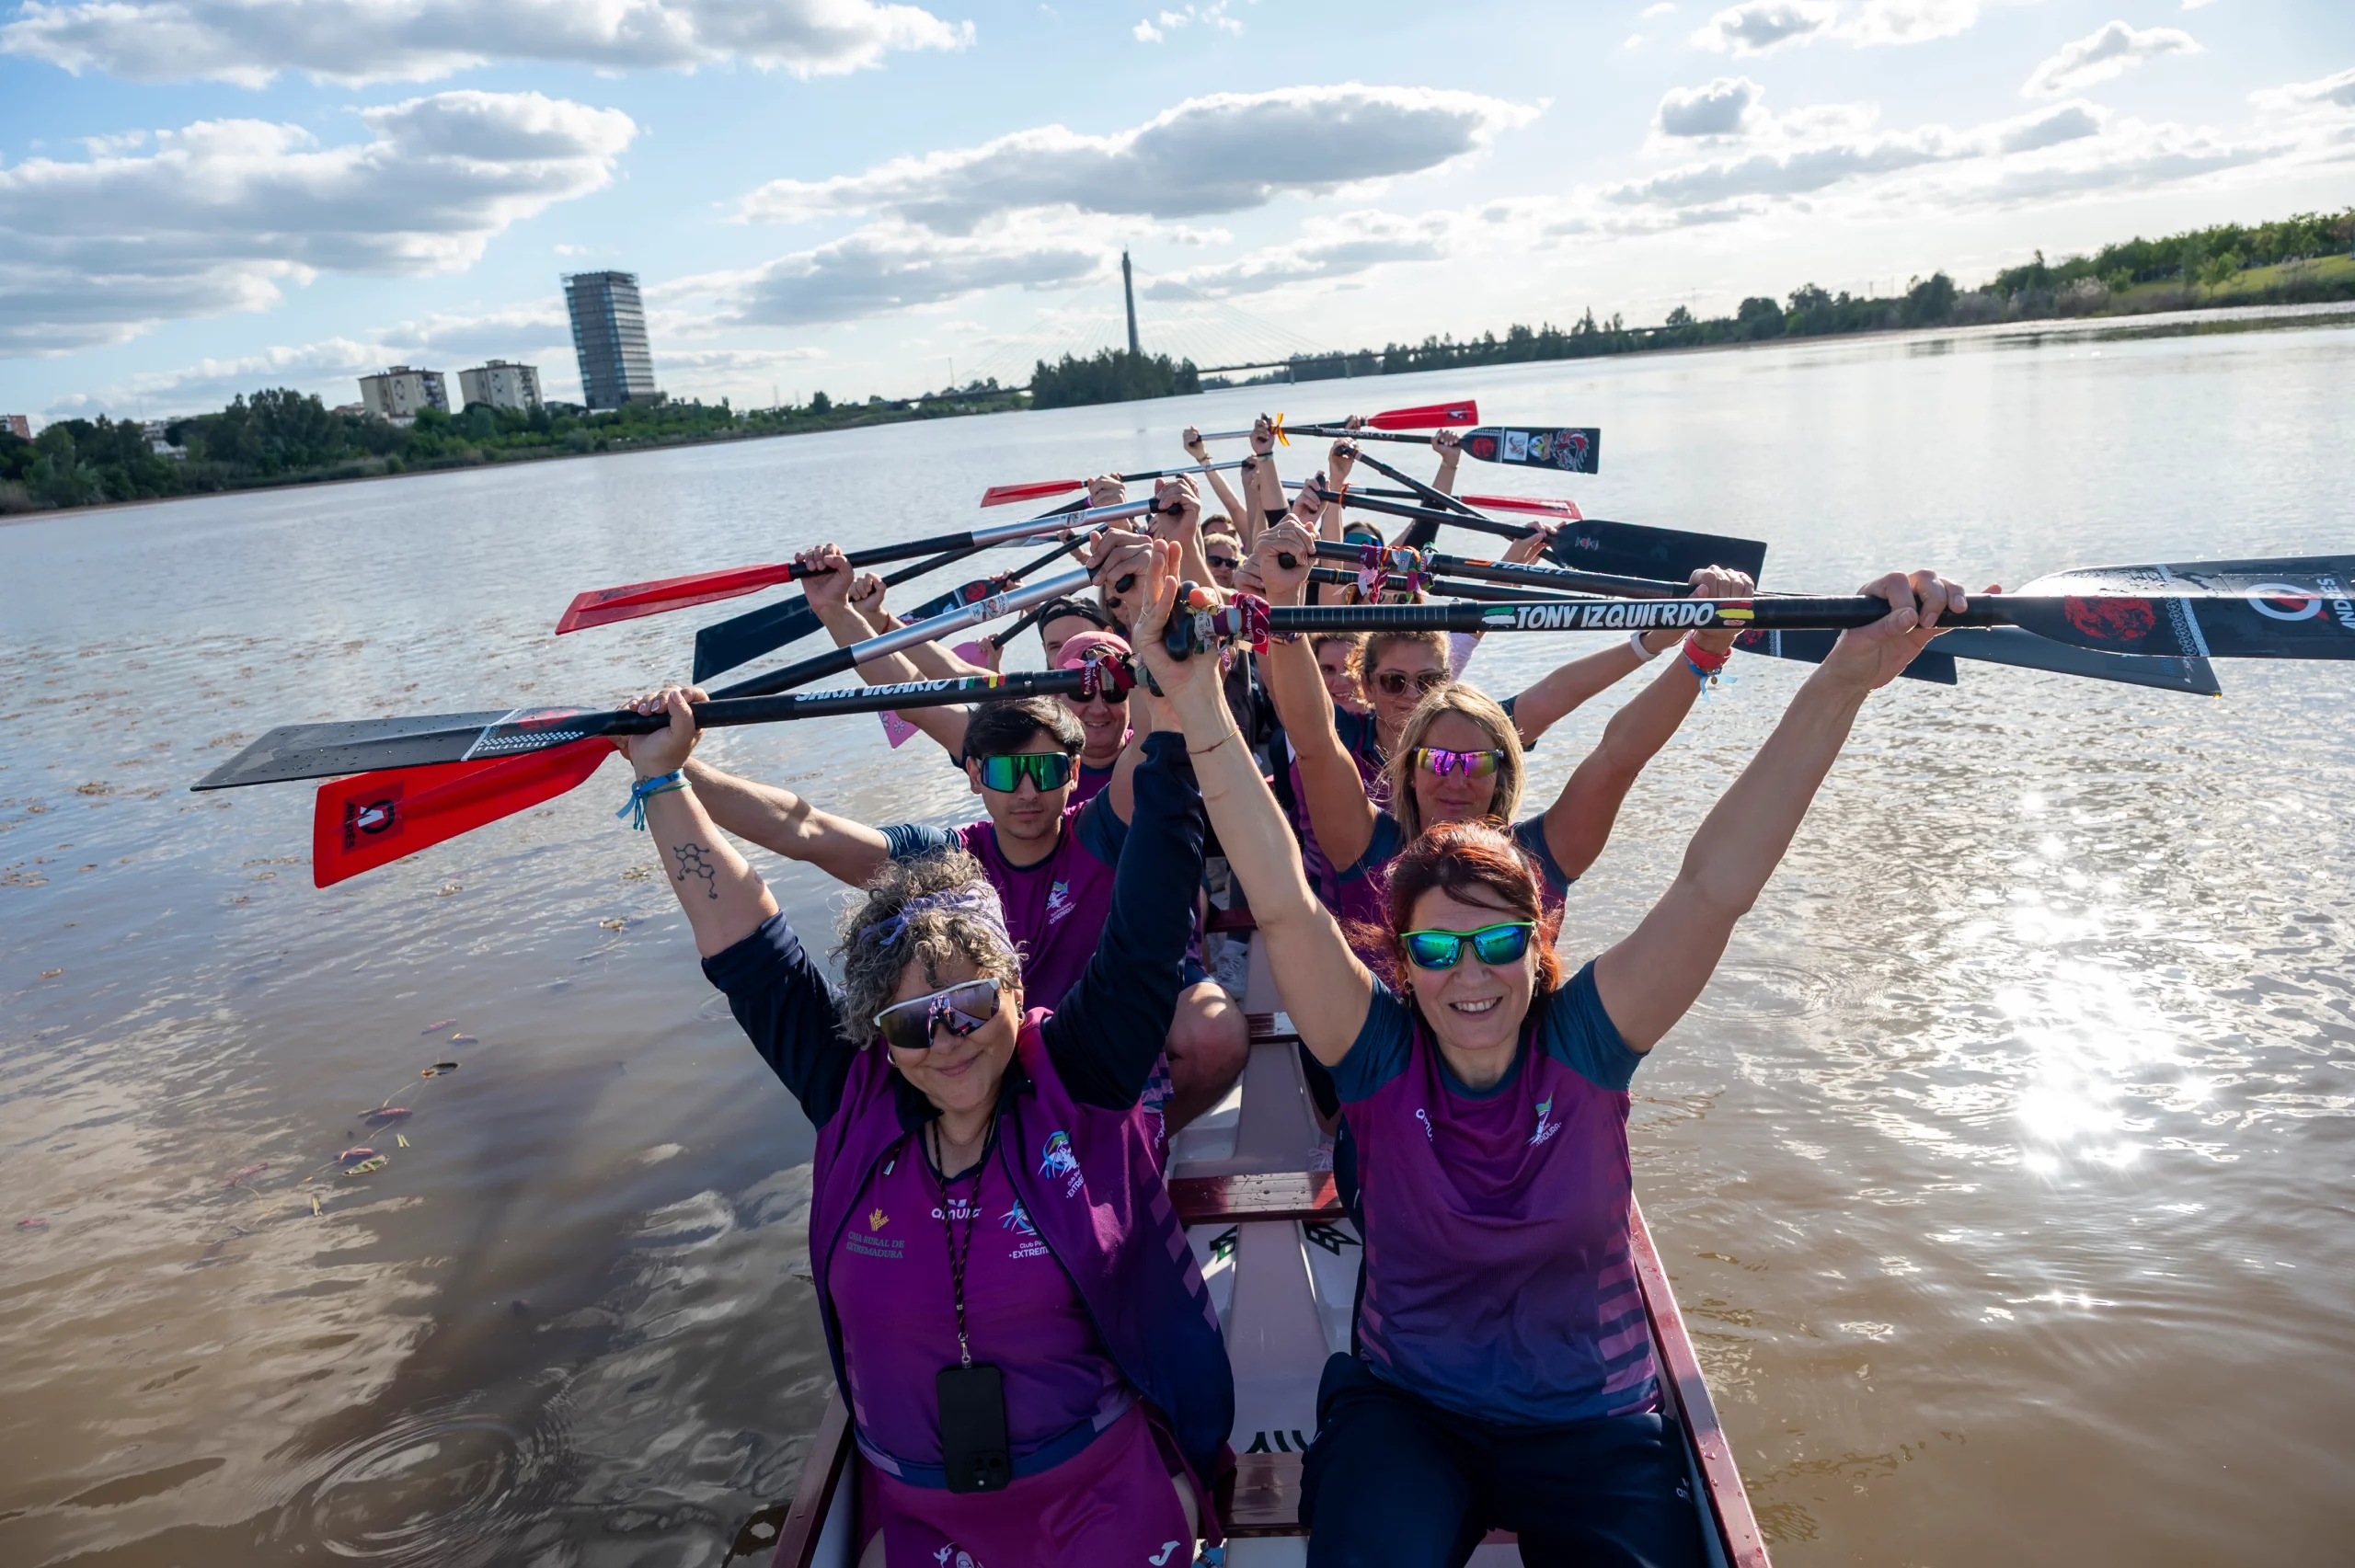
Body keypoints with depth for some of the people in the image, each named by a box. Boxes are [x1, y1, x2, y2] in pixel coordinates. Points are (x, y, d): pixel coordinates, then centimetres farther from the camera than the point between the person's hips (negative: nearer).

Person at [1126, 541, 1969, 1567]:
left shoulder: (1583, 1040, -11)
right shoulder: (1381, 1054, -12)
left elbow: (1715, 888, -21)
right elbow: (1282, 903, -24)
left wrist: (1841, 687, -31)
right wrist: (1196, 703, -34)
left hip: (1593, 1422, 2)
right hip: (1406, 1406, -1)